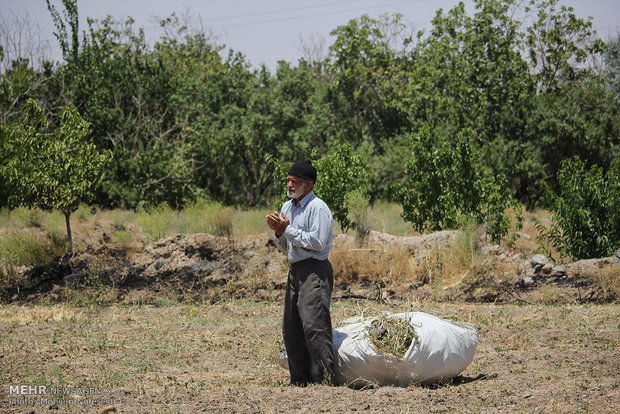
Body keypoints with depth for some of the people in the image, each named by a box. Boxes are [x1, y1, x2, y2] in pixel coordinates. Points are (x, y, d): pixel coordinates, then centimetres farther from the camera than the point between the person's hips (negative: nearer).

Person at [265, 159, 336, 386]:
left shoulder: (318, 208, -8)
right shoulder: (287, 207, 18)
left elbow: (317, 242, -18)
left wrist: (287, 230, -13)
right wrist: (279, 233, 0)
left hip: (315, 272, -9)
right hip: (295, 271, 9)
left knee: (313, 324, -17)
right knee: (291, 329, 6)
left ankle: (325, 375, -15)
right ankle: (300, 378, 12)